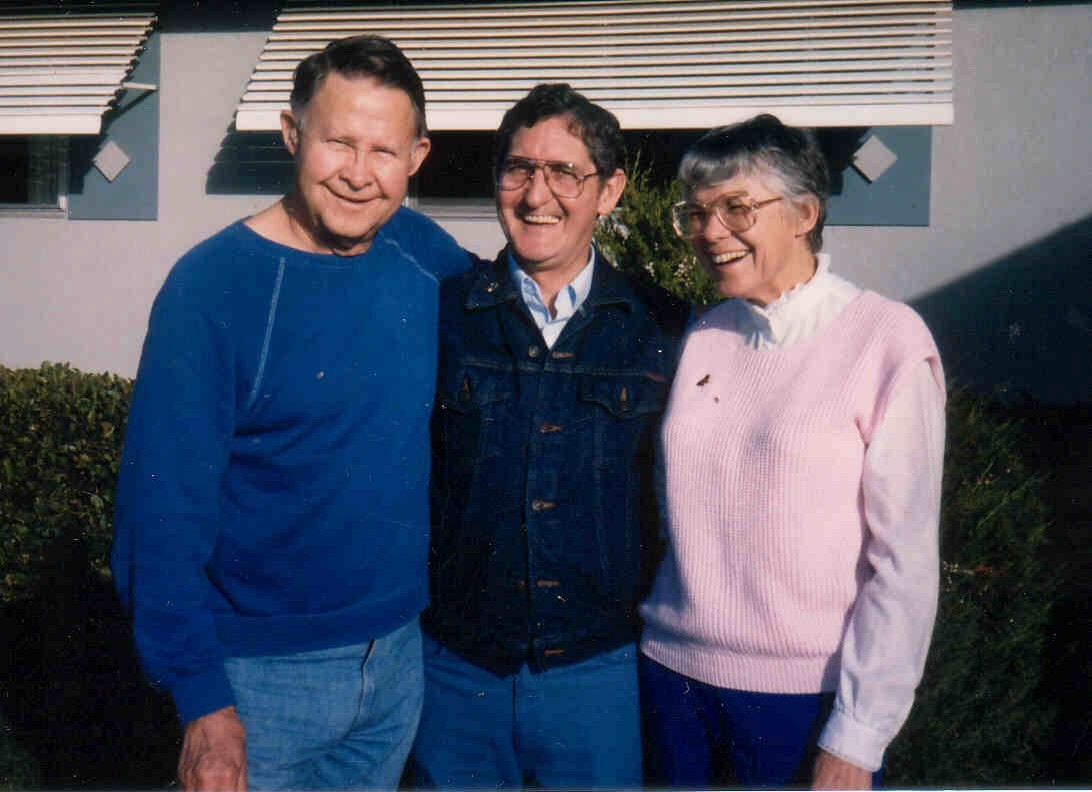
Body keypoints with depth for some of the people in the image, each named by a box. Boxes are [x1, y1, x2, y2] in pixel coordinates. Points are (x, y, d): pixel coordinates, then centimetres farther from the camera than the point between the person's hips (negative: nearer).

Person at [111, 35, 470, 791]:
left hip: (400, 657, 5)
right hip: (264, 676, -5)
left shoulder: (424, 254, -3)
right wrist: (202, 699, -16)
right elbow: (163, 509, -16)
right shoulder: (211, 287, -17)